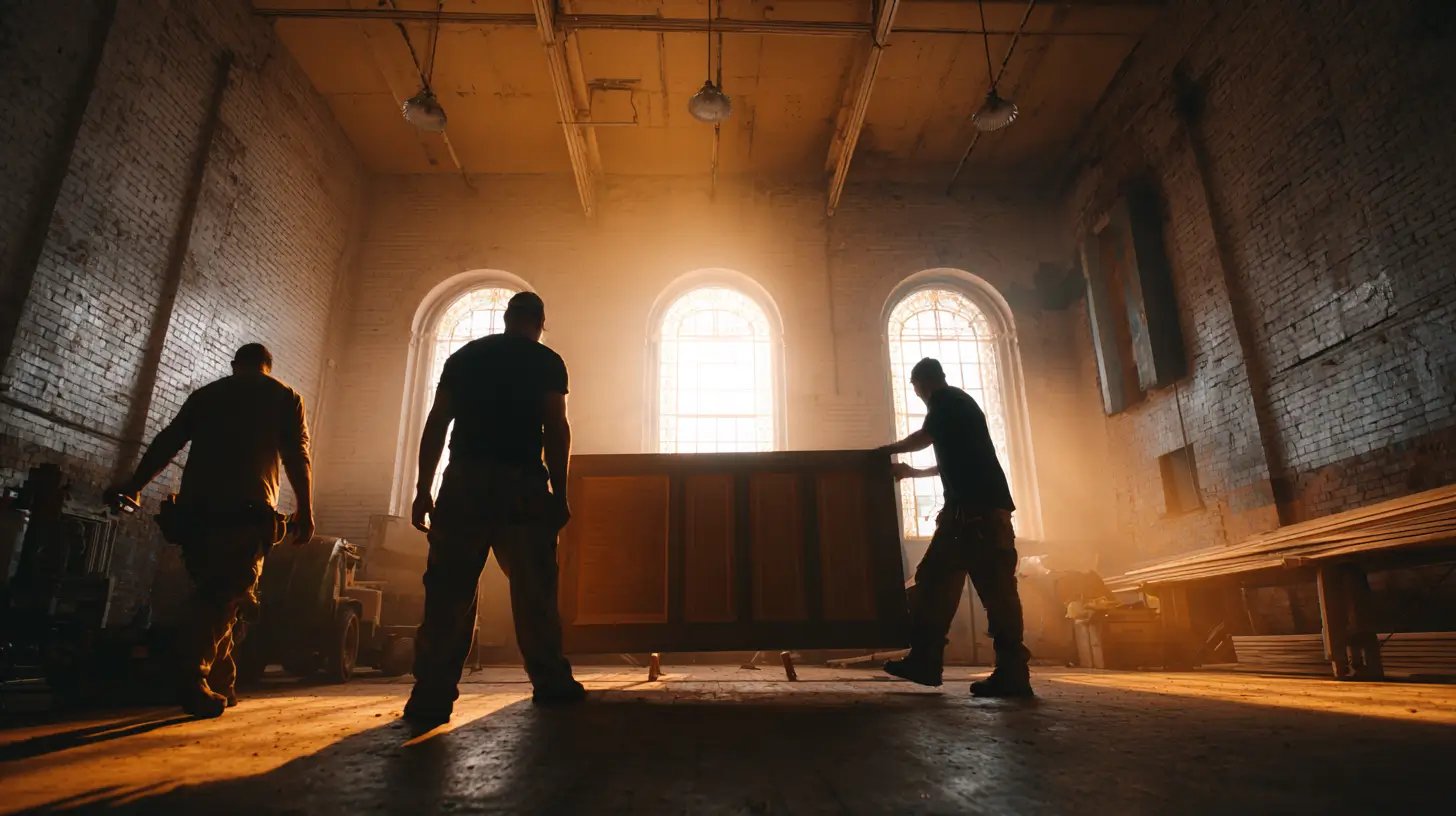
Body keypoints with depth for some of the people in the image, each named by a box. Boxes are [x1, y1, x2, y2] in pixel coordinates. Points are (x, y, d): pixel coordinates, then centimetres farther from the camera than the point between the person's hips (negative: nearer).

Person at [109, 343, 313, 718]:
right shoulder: (285, 397, 11)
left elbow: (167, 442, 19)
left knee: (211, 594, 11)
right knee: (229, 595, -4)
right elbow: (297, 457, 1)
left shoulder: (206, 394, 21)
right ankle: (195, 677, -19)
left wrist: (135, 485, 26)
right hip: (246, 510, -4)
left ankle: (221, 683, 11)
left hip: (195, 508, 4)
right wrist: (305, 510, -1)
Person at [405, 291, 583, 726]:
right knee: (534, 587, 5)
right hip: (522, 482, -2)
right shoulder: (546, 361, 6)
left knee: (449, 590, 1)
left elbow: (436, 423, 10)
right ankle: (550, 681, 10)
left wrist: (424, 489, 11)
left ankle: (432, 696, -2)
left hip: (464, 480, 3)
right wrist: (559, 492, -2)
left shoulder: (464, 355, 16)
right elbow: (555, 427, -4)